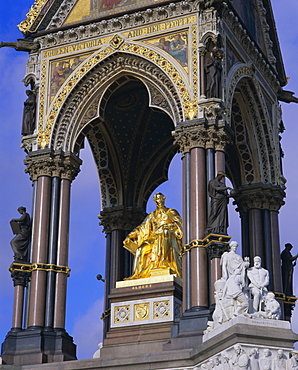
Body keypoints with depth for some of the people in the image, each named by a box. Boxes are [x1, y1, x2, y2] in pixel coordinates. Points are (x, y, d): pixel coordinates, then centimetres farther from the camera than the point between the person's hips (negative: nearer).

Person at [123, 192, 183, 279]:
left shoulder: (171, 212, 15)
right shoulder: (152, 215, 25)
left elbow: (178, 224, -1)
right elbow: (141, 228, 20)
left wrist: (164, 226, -16)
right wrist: (130, 236, 7)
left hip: (169, 236, -5)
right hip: (155, 238, 5)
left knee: (165, 232, -42)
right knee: (141, 249, -22)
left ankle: (164, 260, -52)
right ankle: (137, 274, -29)